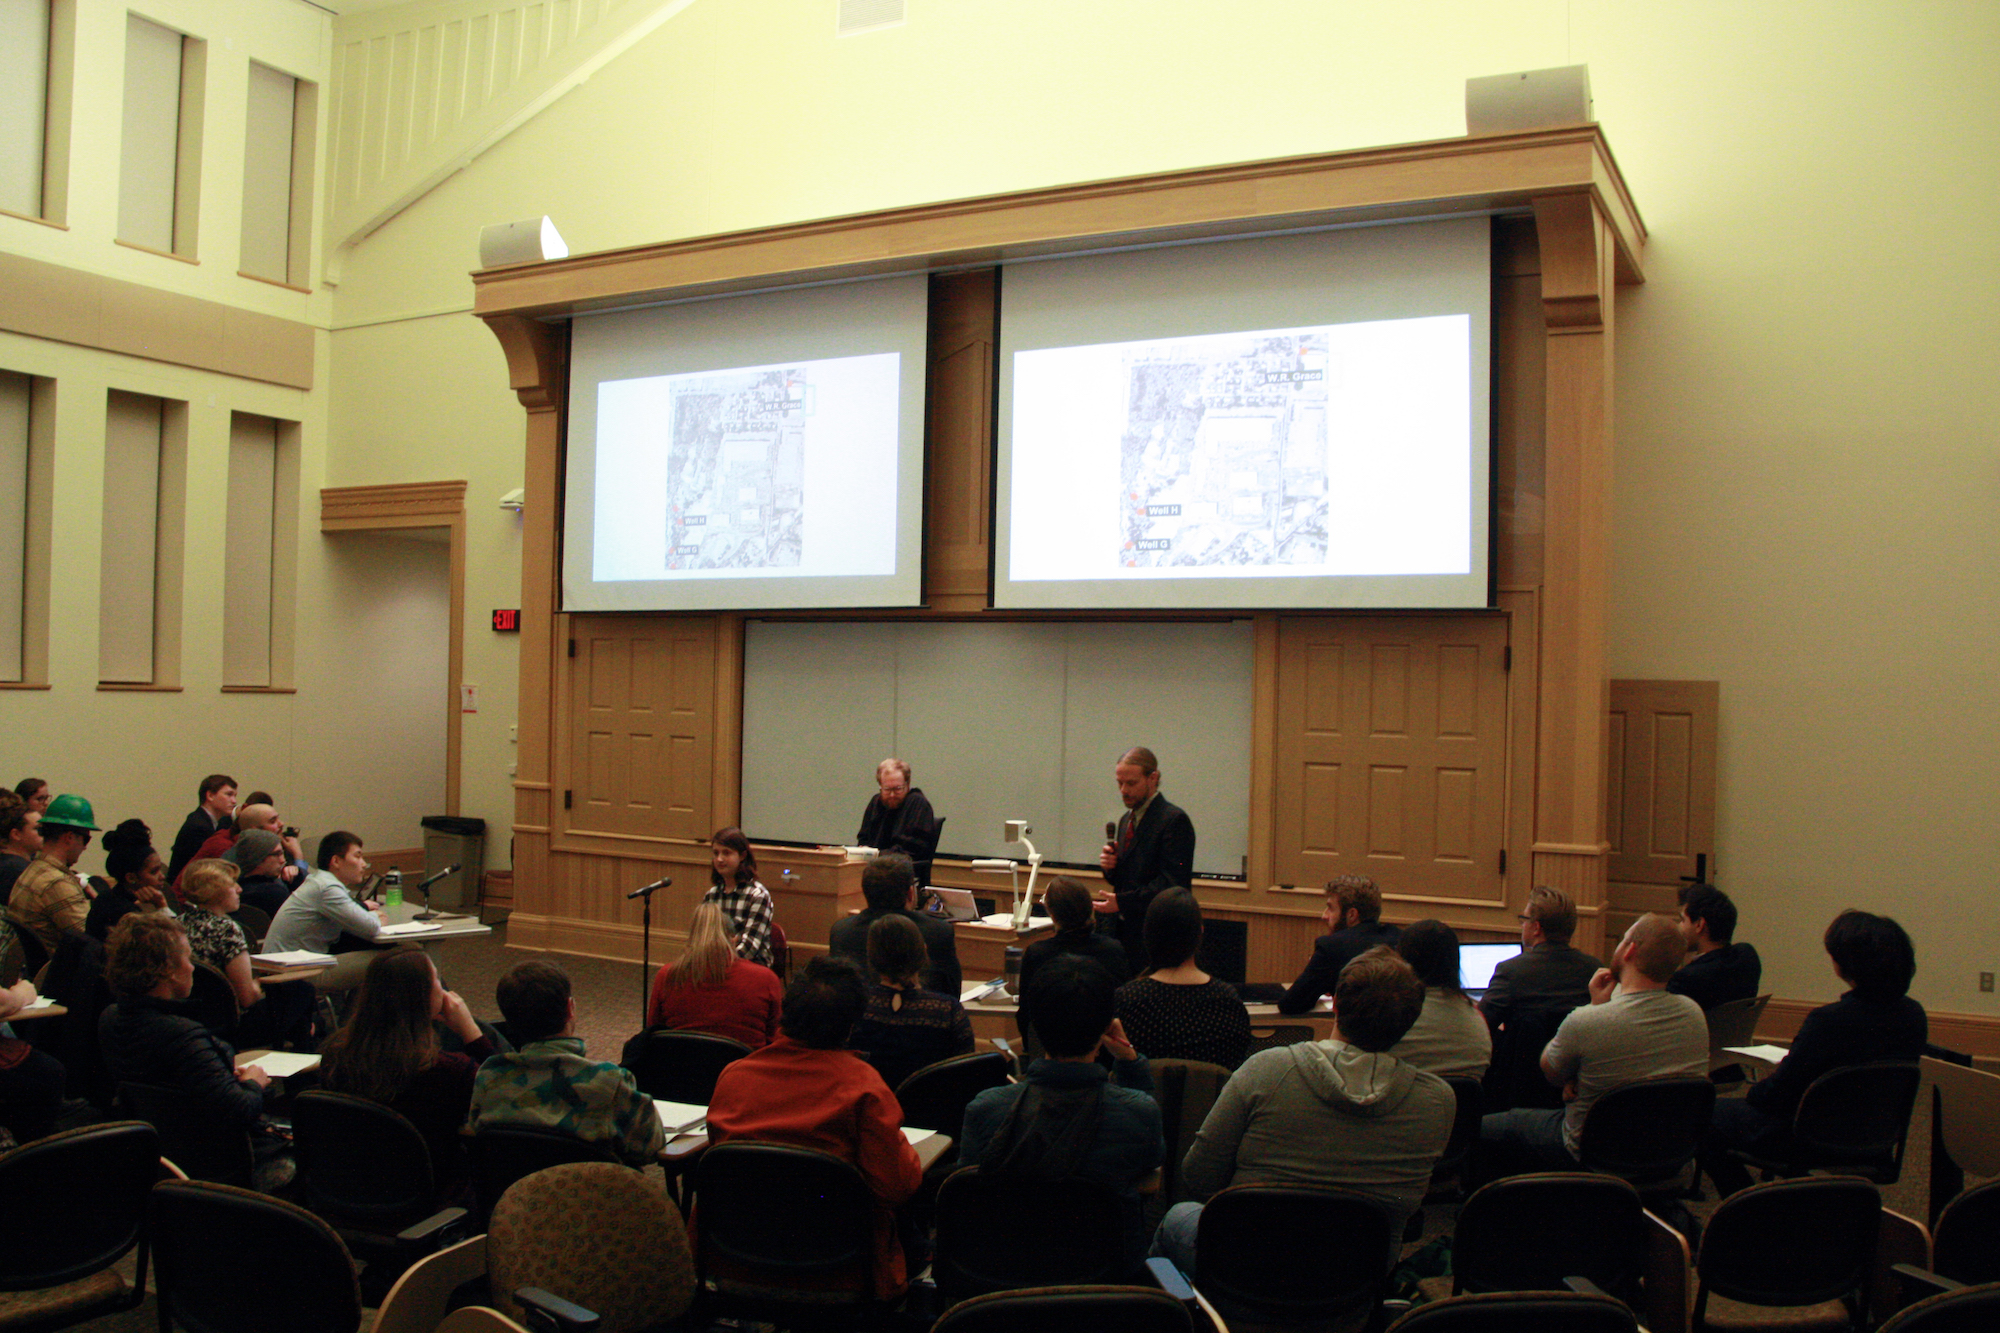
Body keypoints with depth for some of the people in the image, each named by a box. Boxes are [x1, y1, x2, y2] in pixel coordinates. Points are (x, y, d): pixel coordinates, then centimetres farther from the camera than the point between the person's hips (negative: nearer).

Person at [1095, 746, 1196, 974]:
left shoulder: (1174, 820, -11)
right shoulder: (1127, 820, 17)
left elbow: (1172, 883, -18)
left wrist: (1123, 901, -22)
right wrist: (1110, 866, 0)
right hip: (1125, 930, 8)